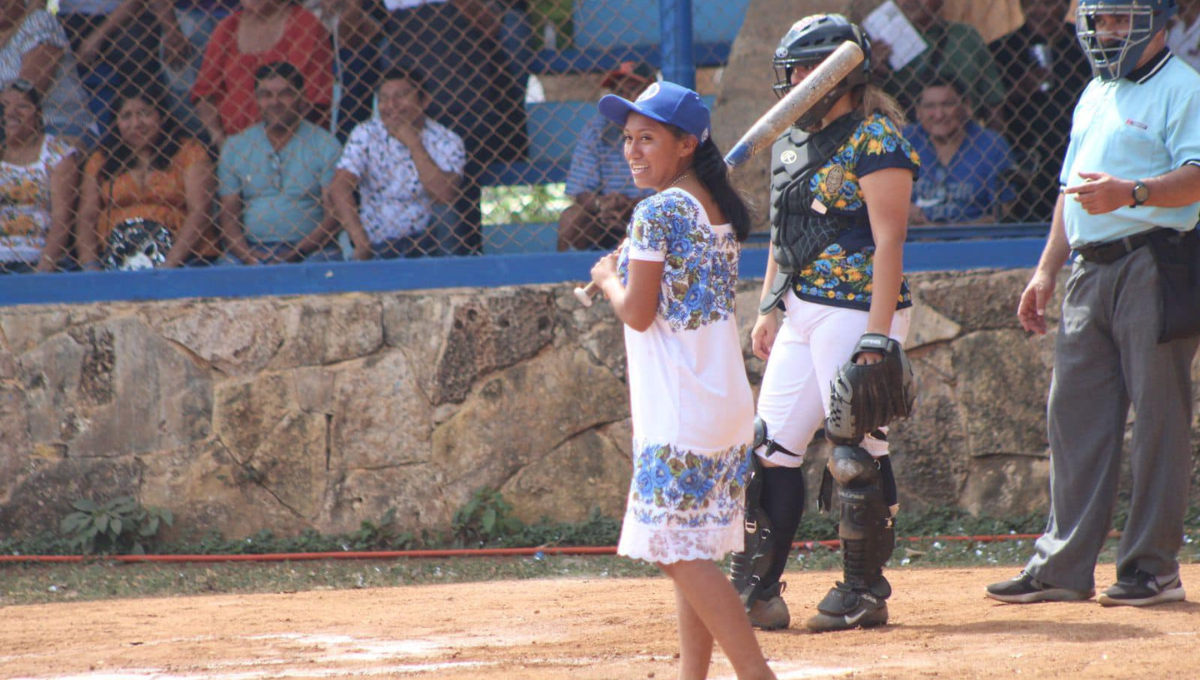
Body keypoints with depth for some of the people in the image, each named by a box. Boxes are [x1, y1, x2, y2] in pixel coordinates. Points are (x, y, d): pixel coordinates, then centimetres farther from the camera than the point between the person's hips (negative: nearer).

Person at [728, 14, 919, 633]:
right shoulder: (791, 141, 16)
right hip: (802, 314, 9)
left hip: (858, 310, -9)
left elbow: (888, 242, -16)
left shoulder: (874, 140, -11)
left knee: (857, 454, -6)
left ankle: (864, 594, 4)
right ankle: (757, 594, 7)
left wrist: (877, 337, -22)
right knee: (770, 446, 5)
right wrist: (769, 309, 16)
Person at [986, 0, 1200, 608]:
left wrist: (1132, 192, -34)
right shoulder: (1096, 95, 21)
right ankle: (1062, 567, 9)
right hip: (1090, 271, 8)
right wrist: (1046, 271, 20)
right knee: (1074, 415, 6)